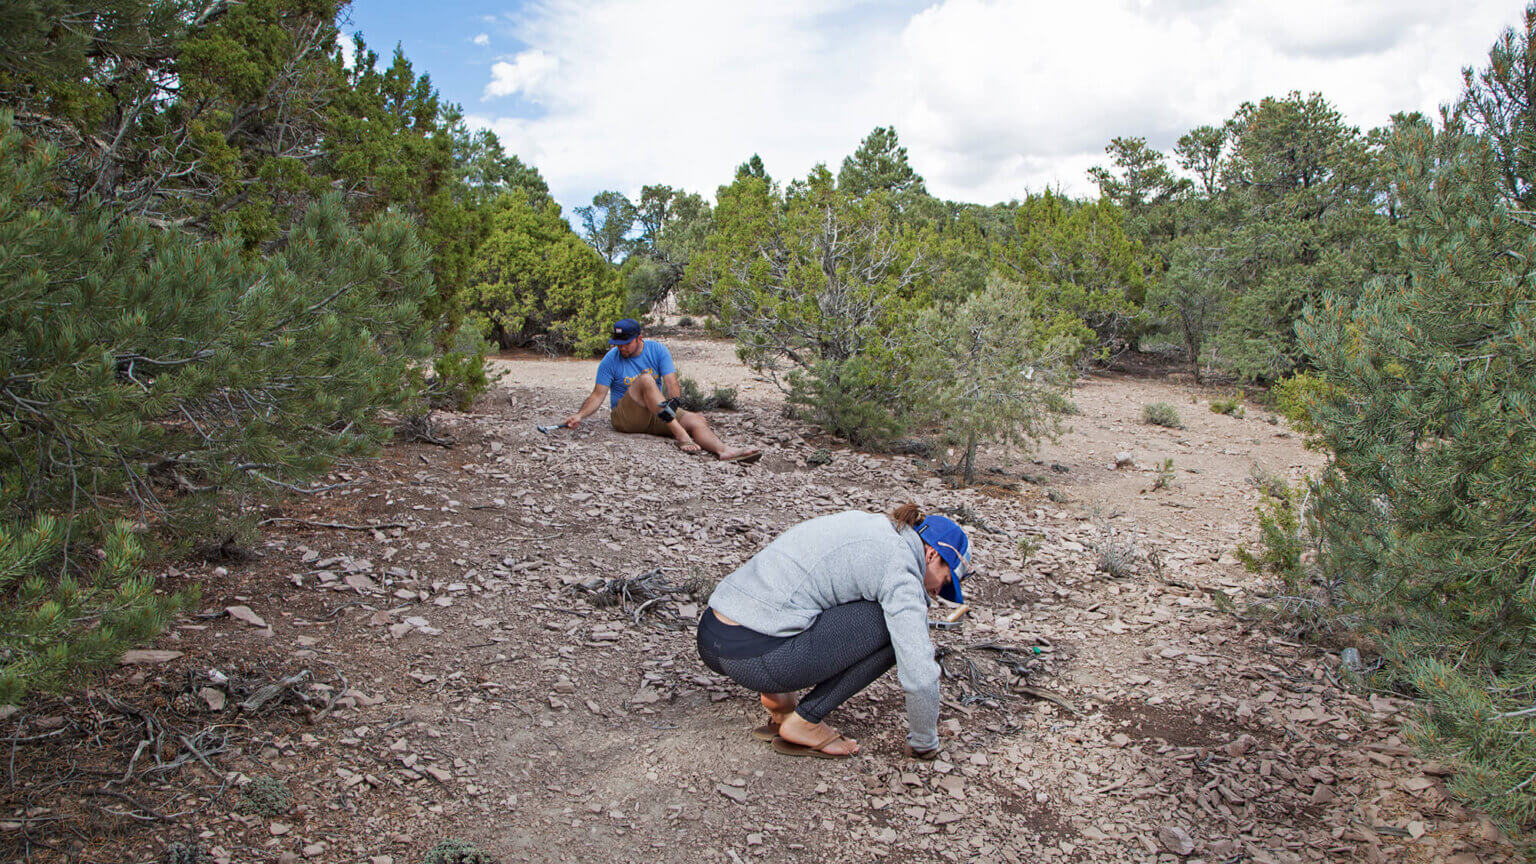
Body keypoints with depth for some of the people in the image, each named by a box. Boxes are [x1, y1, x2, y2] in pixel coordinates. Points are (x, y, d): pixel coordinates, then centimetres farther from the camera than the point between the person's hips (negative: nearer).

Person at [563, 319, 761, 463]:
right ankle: (681, 436, -41)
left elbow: (672, 383, -7)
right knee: (645, 378, -30)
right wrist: (580, 415, -19)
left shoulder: (657, 351, 3)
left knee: (698, 420, -21)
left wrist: (674, 401, -29)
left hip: (659, 416, 3)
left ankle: (724, 451, -51)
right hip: (625, 417, -3)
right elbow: (598, 394, -2)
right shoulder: (611, 360, 0)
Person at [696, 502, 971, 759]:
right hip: (754, 659, -9)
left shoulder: (868, 524, 20)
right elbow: (920, 676, -9)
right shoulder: (899, 568, -5)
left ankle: (776, 696, 15)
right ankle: (804, 721, 3)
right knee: (893, 627, 0)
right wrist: (924, 743, 8)